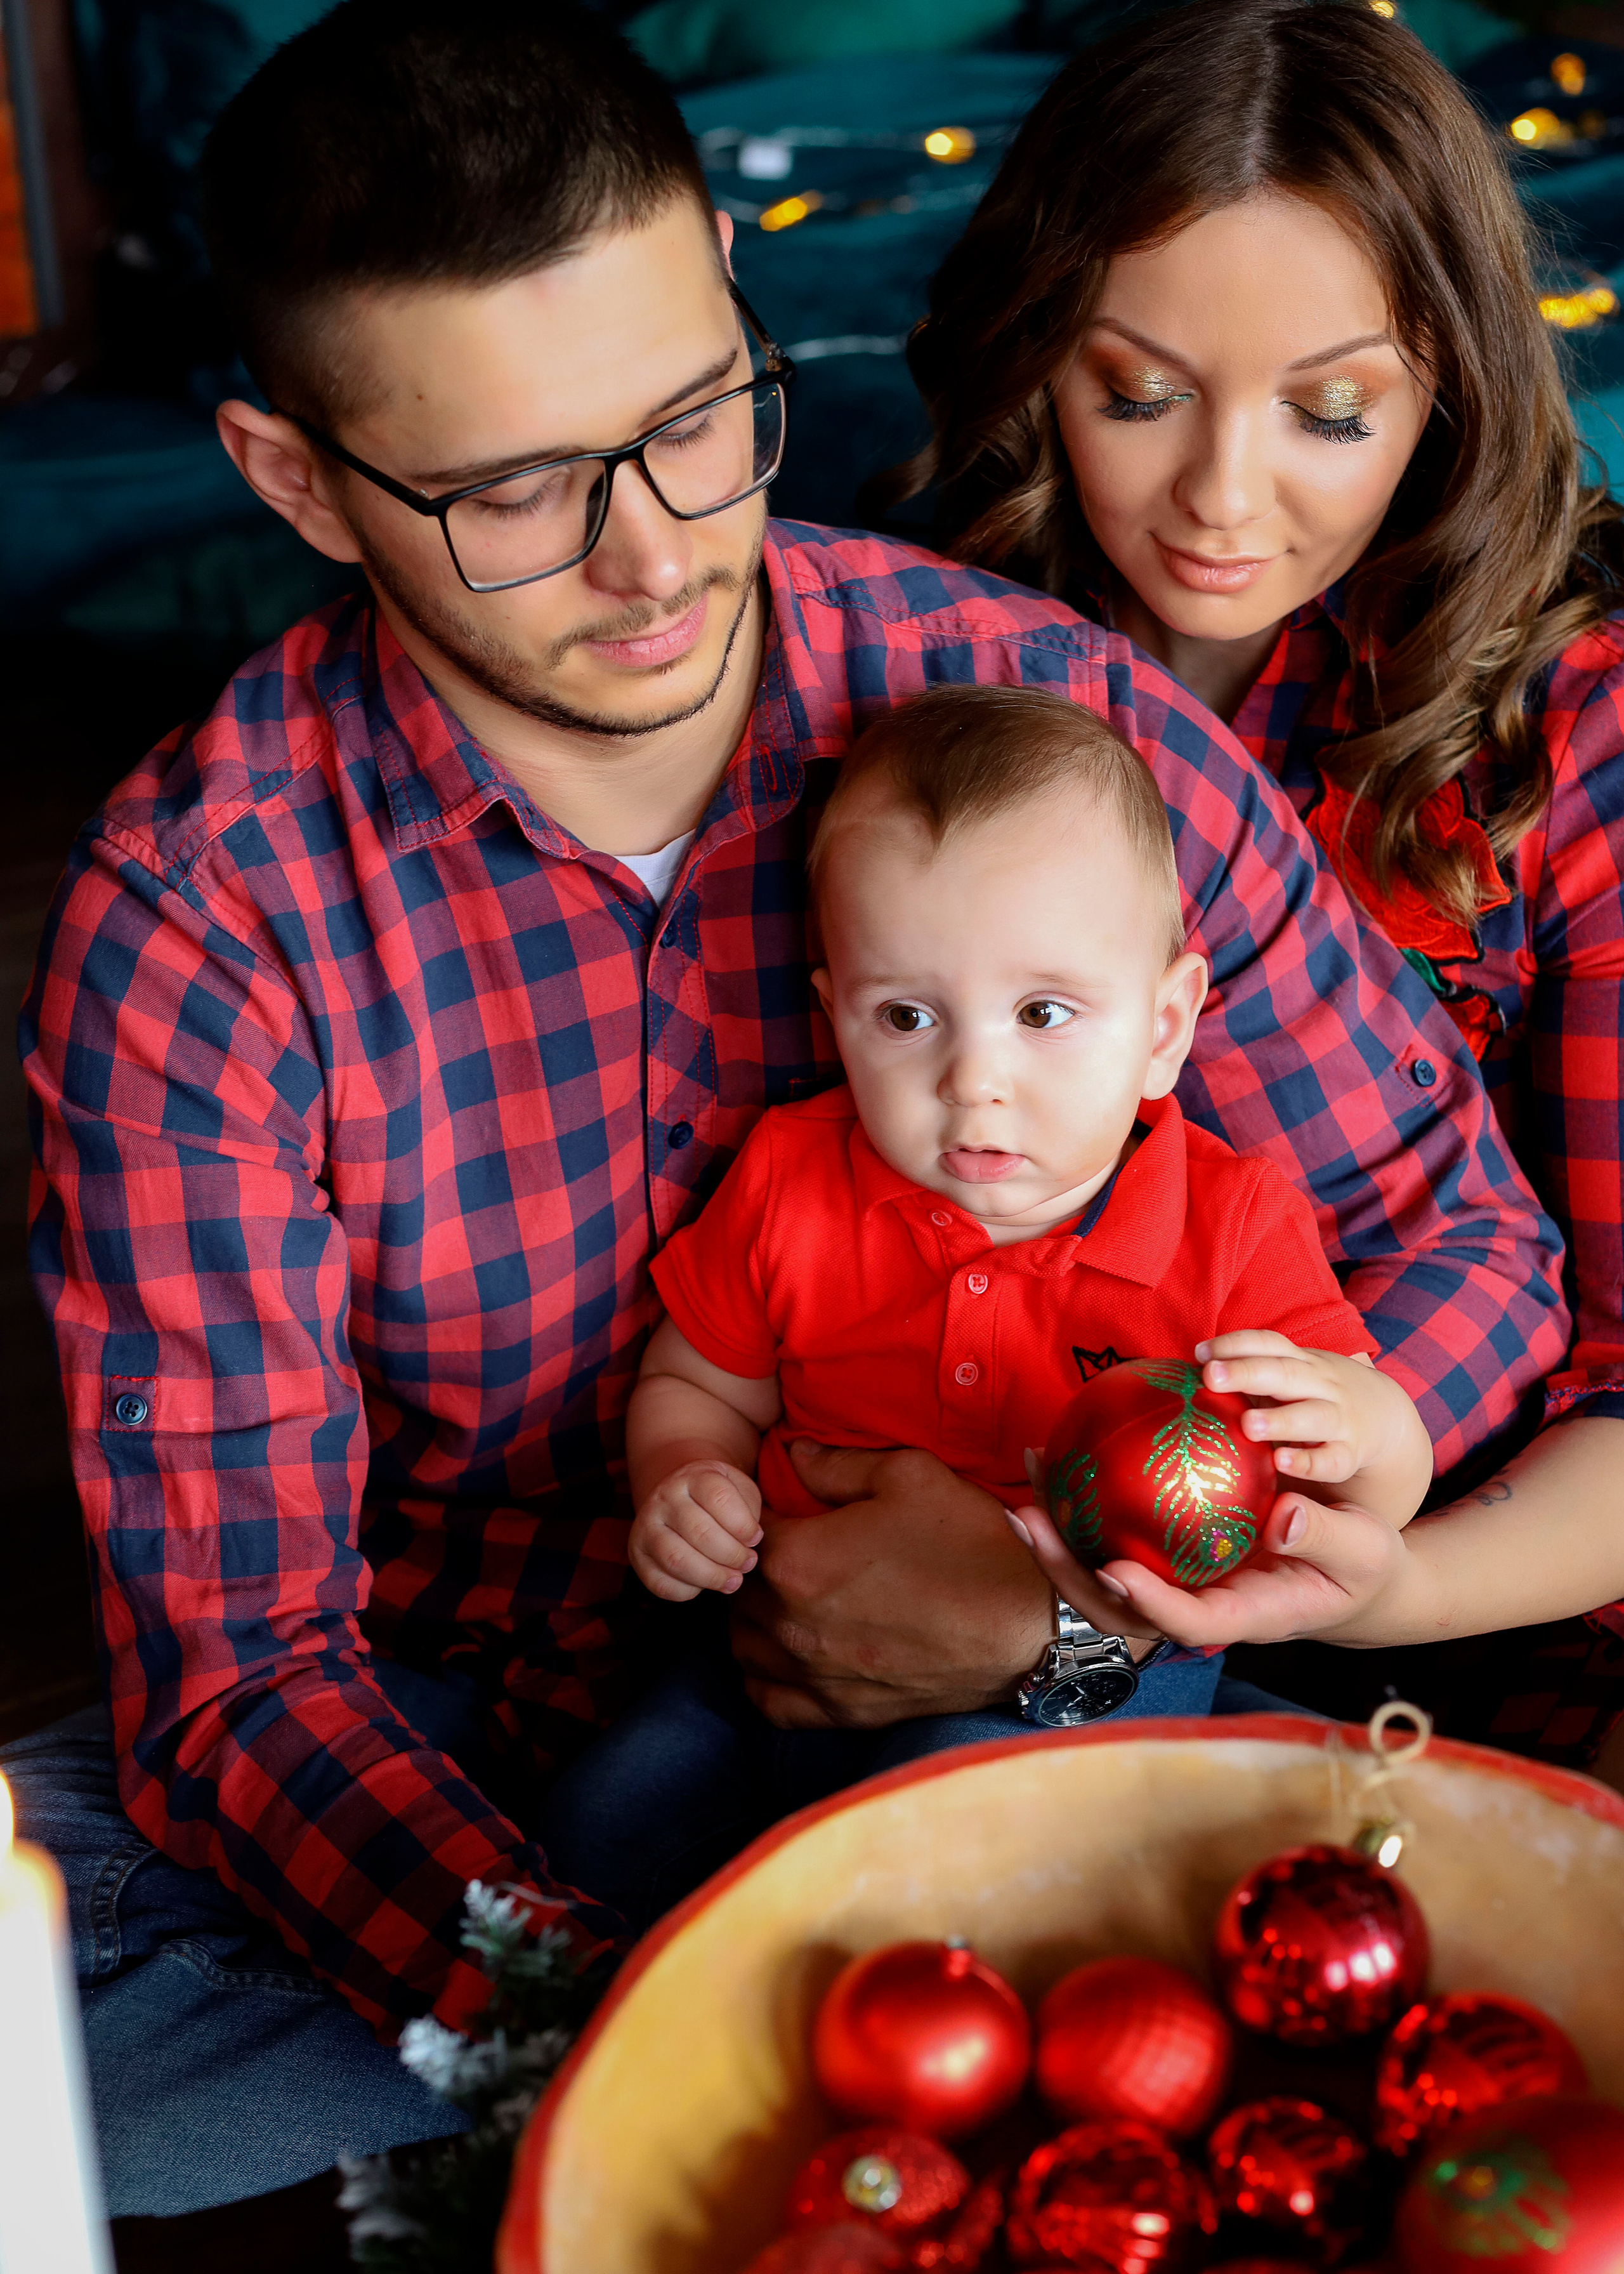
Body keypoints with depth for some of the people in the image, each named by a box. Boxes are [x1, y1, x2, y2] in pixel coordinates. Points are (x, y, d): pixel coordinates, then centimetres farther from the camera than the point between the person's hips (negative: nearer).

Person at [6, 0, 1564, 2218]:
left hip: (965, 1715, 1)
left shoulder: (1053, 712, -12)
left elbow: (1463, 1233, -3)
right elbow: (236, 1664, -17)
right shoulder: (192, 928, -16)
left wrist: (1079, 1605, -18)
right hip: (456, 1766, 0)